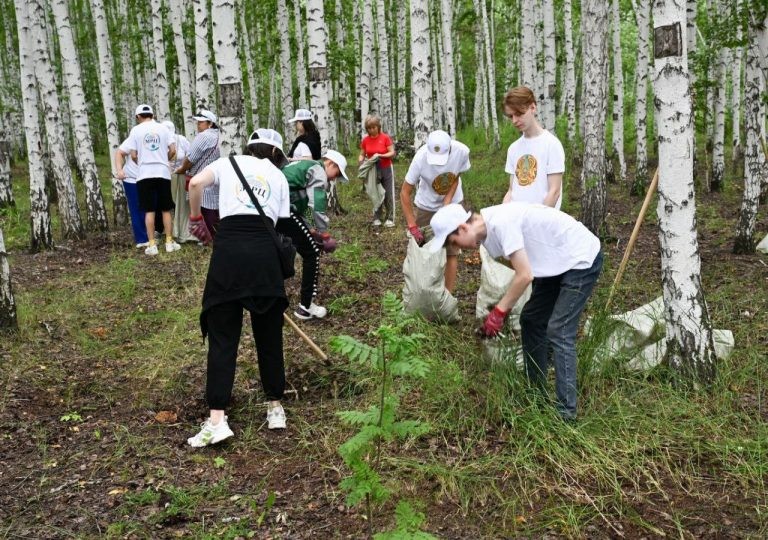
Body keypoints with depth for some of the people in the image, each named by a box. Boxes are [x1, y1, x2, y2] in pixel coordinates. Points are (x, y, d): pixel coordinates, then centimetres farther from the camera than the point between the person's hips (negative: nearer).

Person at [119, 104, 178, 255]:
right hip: (163, 173, 1)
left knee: (149, 210, 2)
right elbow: (173, 150, 1)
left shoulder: (136, 130, 1)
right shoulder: (162, 128, 5)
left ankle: (152, 245, 1)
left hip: (145, 174, -1)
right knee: (166, 210, 8)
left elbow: (133, 155, -1)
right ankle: (169, 242, 9)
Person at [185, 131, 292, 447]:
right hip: (265, 250, 1)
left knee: (222, 337, 4)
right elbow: (280, 222, 14)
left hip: (228, 247, -1)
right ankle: (275, 408, 25)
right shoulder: (278, 176, 22)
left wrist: (196, 219, 12)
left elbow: (196, 183, -3)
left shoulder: (228, 163, 17)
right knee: (269, 336, 14)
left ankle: (217, 420, -1)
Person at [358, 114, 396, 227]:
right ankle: (377, 218, 15)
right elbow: (362, 155, 5)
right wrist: (360, 161, -17)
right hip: (373, 170, 3)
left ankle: (389, 218, 7)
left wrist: (380, 155, -25)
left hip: (386, 170, -3)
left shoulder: (385, 137, -11)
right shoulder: (365, 140, -2)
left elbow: (392, 153, -11)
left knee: (388, 195, 0)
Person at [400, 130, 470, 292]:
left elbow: (456, 178, -9)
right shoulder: (421, 157, -32)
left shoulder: (462, 151, -29)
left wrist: (447, 203, -23)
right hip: (426, 206, -1)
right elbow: (405, 193, -25)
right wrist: (412, 226, -31)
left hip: (452, 204, 1)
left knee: (452, 251, 1)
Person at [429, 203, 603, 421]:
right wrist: (502, 309, 3)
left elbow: (525, 275, -26)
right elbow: (521, 270, 6)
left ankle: (566, 411, -9)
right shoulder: (488, 229, 2)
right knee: (531, 320, 12)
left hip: (582, 259, -10)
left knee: (558, 332, -14)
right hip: (560, 261, 10)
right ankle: (536, 393, 22)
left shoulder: (501, 223, -27)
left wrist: (499, 311, -17)